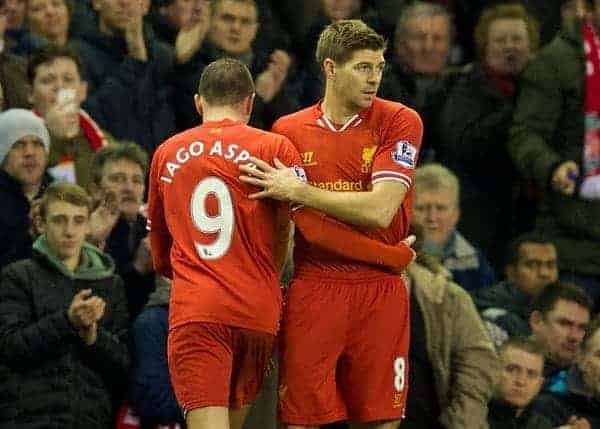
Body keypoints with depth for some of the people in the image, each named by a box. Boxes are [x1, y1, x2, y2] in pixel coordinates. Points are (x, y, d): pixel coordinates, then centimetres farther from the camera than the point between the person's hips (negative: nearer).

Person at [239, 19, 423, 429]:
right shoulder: (288, 130, 7)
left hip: (379, 292, -1)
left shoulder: (400, 122, -2)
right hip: (312, 291, 2)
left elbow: (379, 210, -14)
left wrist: (298, 191, -14)